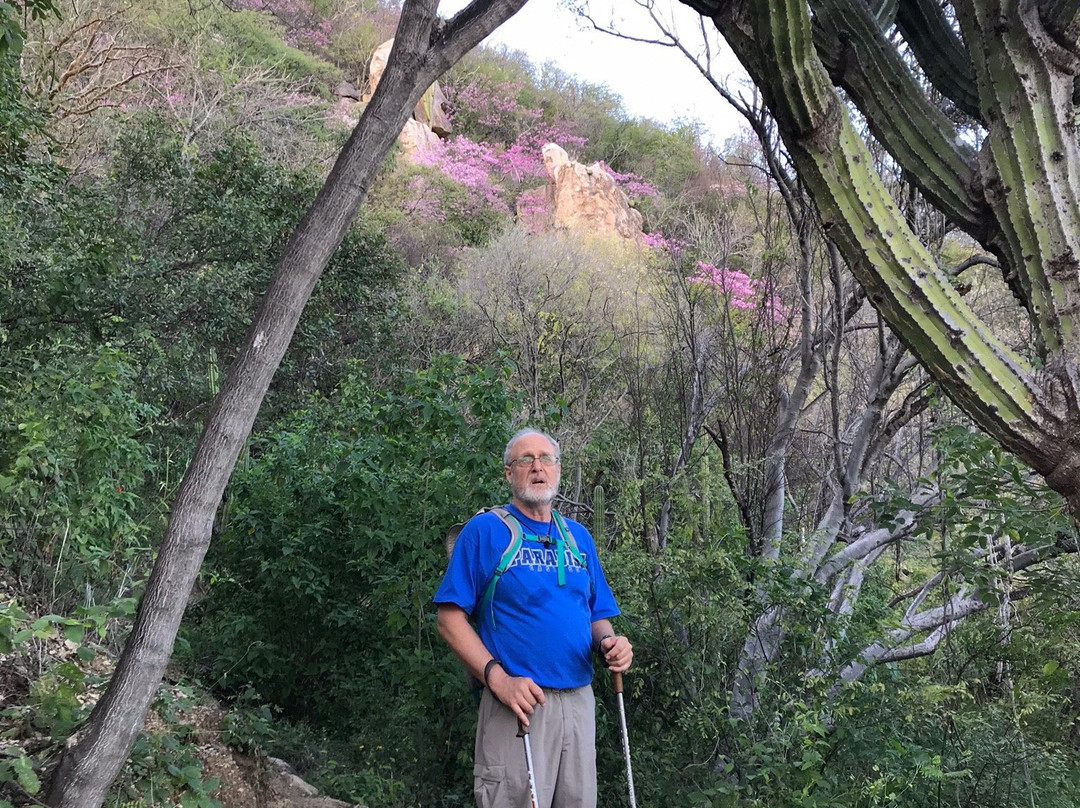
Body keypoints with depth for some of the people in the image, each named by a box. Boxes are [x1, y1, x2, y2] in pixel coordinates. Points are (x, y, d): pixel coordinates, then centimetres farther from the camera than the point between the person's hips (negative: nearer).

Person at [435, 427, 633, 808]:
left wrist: (608, 642, -4)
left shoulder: (579, 537, 14)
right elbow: (450, 619, -8)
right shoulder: (483, 531, -3)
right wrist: (498, 678, -19)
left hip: (579, 703, 6)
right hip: (517, 704, -6)